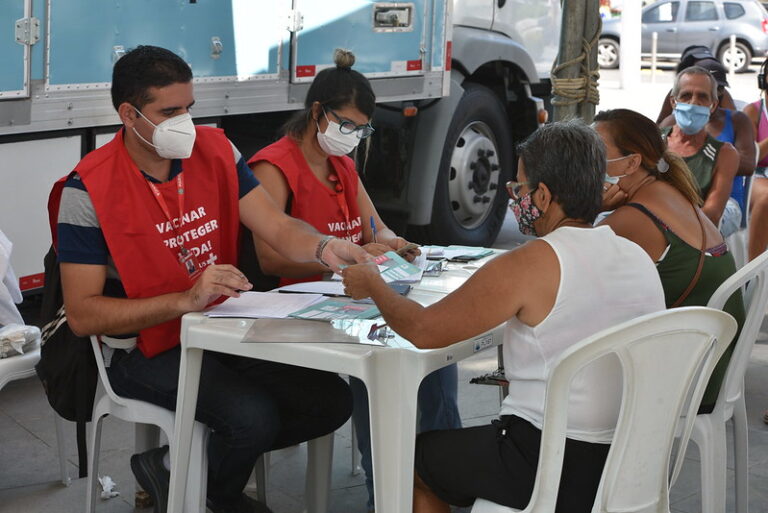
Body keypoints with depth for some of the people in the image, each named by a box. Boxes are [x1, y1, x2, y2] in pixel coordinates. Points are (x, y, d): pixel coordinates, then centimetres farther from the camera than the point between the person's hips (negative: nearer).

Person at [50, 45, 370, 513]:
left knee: (331, 400, -6)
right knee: (253, 416, -29)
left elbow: (279, 228, -6)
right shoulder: (89, 190, -15)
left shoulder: (216, 151, -1)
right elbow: (82, 314, -18)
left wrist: (323, 247, -30)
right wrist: (186, 300, -28)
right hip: (145, 350, -6)